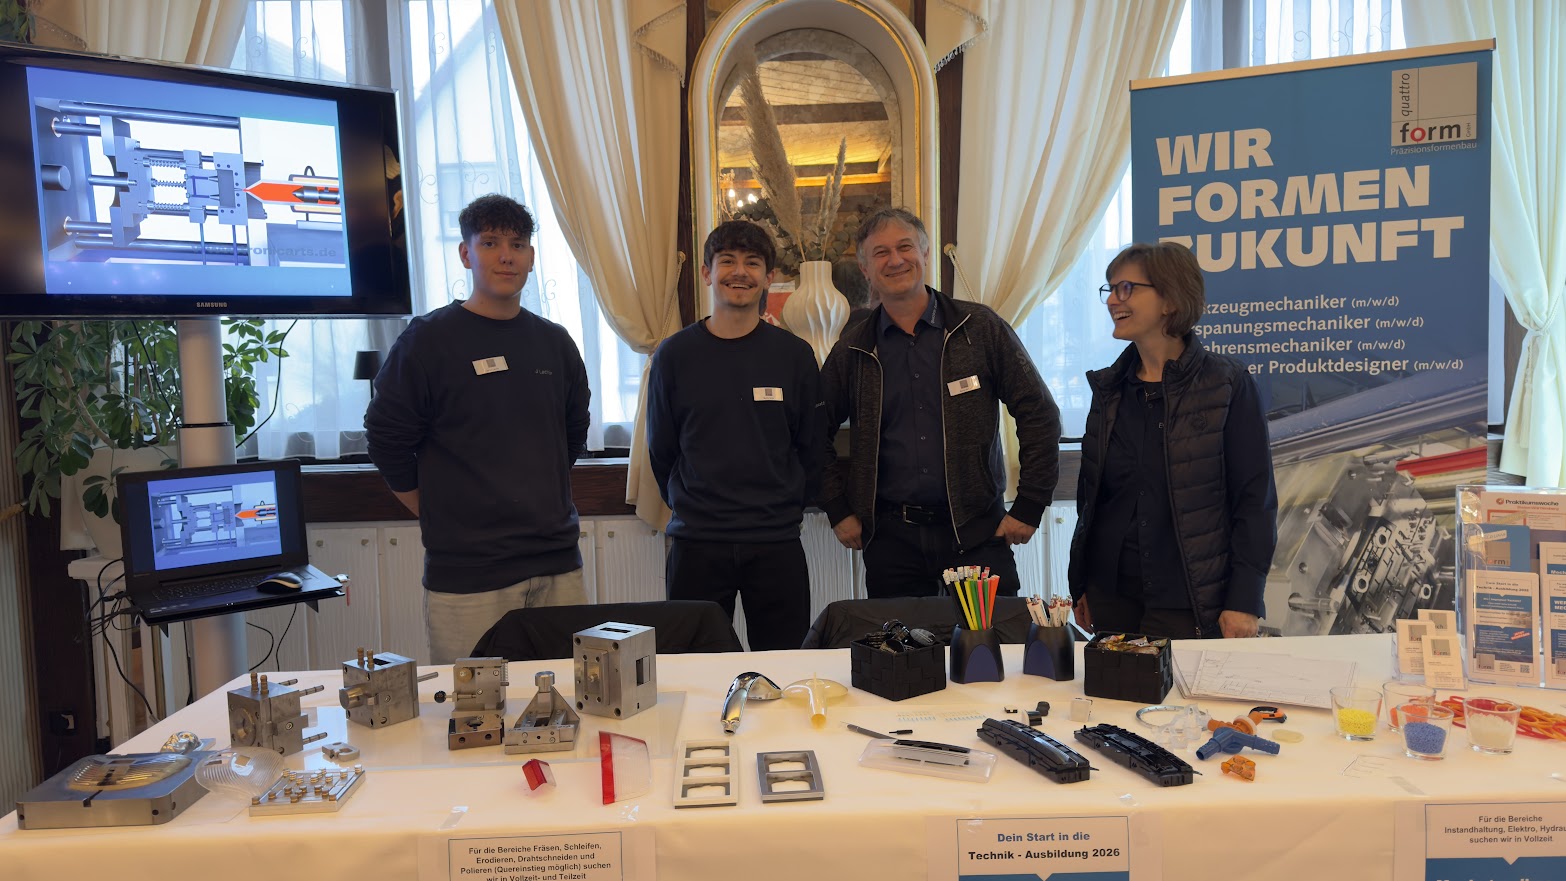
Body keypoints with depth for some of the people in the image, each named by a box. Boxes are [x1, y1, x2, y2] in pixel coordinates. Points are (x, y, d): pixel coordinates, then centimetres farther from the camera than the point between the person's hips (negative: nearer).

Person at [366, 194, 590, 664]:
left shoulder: (554, 342, 10)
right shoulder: (427, 339, -4)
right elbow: (387, 441, -1)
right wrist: (445, 517, 2)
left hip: (557, 564, 4)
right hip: (467, 577, -4)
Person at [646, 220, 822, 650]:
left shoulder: (794, 354, 2)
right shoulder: (674, 354, 1)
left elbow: (811, 448, 9)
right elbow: (660, 450, 9)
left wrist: (785, 509, 9)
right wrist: (691, 507, 10)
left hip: (777, 544, 0)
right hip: (696, 543, 0)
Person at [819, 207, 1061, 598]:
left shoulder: (980, 328, 0)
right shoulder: (852, 350, 6)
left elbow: (1039, 415, 1)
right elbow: (816, 434, 14)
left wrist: (1028, 508, -3)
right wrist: (839, 511, 6)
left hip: (976, 532, -1)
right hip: (890, 538, 2)